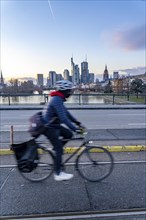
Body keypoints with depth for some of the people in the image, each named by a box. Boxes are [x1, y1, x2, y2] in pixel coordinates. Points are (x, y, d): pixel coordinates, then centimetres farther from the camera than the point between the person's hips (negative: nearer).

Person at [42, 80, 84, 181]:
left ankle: (56, 150, 19)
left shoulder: (58, 99, 9)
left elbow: (66, 113, 14)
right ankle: (58, 174, 7)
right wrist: (75, 129, -32)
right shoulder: (57, 100, -24)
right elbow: (63, 118, -31)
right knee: (59, 149, -4)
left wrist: (78, 122, 11)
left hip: (53, 125, 10)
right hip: (49, 127, -10)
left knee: (69, 134, 10)